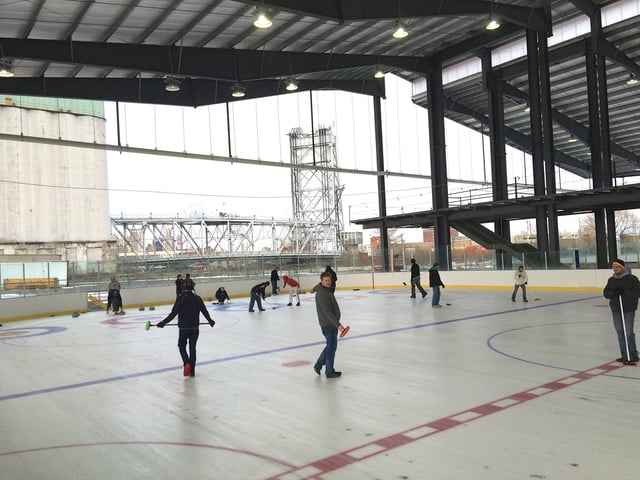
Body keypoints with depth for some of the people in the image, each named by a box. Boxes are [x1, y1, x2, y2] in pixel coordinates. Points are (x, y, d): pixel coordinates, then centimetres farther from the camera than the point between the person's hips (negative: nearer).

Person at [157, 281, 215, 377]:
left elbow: (173, 313, -11)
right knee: (192, 348, 12)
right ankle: (192, 370, 13)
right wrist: (210, 321, 23)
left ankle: (186, 363, -7)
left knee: (182, 346, 16)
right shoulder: (197, 298, 0)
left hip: (183, 328, -2)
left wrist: (164, 322, 0)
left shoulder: (180, 298, -7)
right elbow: (204, 311, 5)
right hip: (195, 328, 2)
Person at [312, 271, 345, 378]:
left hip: (332, 323, 10)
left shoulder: (328, 290, 11)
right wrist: (338, 324, -29)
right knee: (331, 346, 1)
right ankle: (330, 372, 12)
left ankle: (318, 365, 27)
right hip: (328, 324, -10)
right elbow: (327, 312, -27)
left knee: (331, 345, 19)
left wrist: (336, 323, 23)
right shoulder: (321, 294, -22)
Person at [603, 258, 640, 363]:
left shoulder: (631, 278, -5)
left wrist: (625, 292, -23)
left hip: (629, 309, -5)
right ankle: (625, 356, 16)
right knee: (620, 333, 8)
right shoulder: (611, 280, 11)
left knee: (629, 333, -6)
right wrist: (613, 292, -12)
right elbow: (606, 293, 8)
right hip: (615, 310, 5)